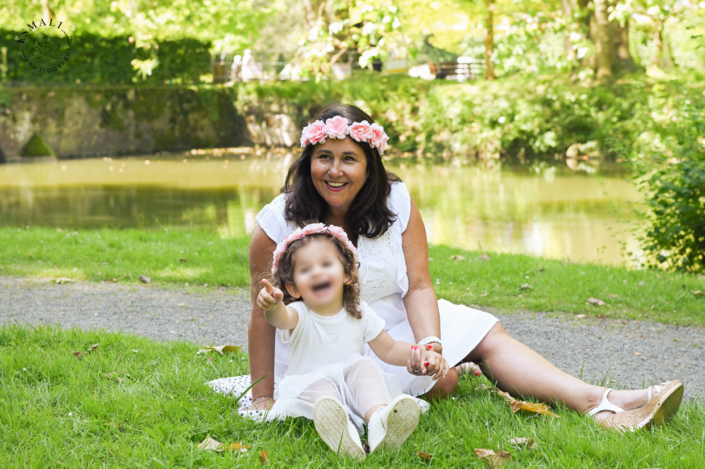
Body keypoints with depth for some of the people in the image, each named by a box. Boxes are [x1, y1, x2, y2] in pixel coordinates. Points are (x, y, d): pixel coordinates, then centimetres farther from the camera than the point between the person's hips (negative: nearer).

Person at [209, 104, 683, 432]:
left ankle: (599, 402, -21)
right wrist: (263, 399, -11)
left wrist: (430, 343, -29)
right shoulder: (278, 223, -14)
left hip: (394, 323, 4)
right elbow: (265, 314, -11)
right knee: (440, 383, -29)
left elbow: (418, 286, -10)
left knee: (486, 336, -13)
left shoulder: (398, 204, -5)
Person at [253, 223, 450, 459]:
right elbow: (282, 318, -30)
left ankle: (379, 418, -54)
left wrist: (423, 354, -5)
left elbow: (388, 349, 12)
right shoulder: (299, 315, -5)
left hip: (353, 387, 2)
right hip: (310, 386, -2)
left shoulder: (360, 314, 6)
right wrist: (272, 306, -56)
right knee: (319, 385, -33)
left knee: (364, 365, -25)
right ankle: (338, 427, -66)